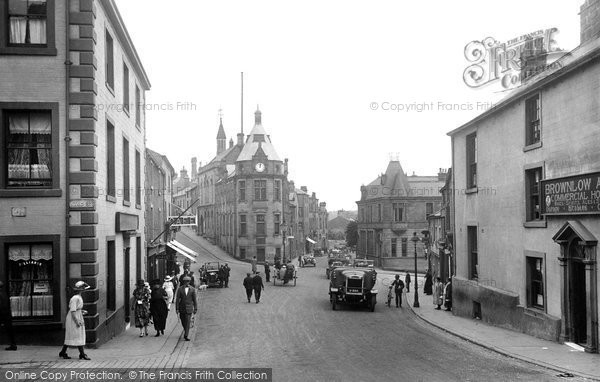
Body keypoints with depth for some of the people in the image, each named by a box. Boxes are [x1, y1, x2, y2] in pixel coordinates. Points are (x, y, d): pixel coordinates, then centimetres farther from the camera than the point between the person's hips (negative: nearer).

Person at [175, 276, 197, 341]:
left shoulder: (192, 289, -2)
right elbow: (177, 299, -2)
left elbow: (194, 300, 2)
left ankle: (186, 335, -9)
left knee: (187, 322, -10)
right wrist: (177, 309, -7)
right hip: (182, 308, 1)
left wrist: (195, 309, 2)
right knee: (183, 322, 12)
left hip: (189, 308, -1)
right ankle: (186, 332, 35)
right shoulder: (180, 289, -3)